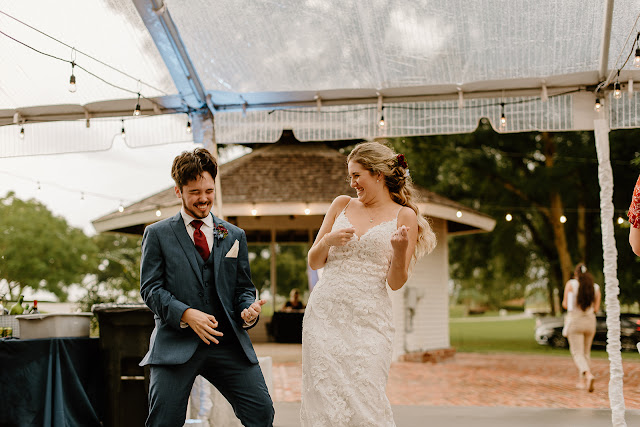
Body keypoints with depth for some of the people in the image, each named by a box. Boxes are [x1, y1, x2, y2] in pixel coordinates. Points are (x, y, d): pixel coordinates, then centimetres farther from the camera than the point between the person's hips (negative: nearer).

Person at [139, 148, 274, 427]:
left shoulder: (234, 236, 16)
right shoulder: (158, 234, 7)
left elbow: (243, 287, 17)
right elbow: (150, 288, 0)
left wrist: (248, 309, -7)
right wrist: (186, 314, -16)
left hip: (227, 341, 3)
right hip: (176, 343, -2)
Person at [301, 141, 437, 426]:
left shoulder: (404, 216, 4)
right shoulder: (342, 205, 14)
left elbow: (396, 282, 1)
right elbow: (314, 262, 16)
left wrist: (400, 250, -17)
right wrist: (328, 240, -4)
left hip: (368, 320, -3)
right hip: (324, 314, 3)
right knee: (323, 402, -1)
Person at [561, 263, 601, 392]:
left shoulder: (571, 284, -6)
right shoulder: (595, 288, 2)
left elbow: (565, 304, -1)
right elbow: (596, 309, 2)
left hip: (575, 320, -3)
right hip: (590, 321, 4)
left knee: (577, 354, -4)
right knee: (586, 353, 18)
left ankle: (588, 375, -30)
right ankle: (582, 381, 21)